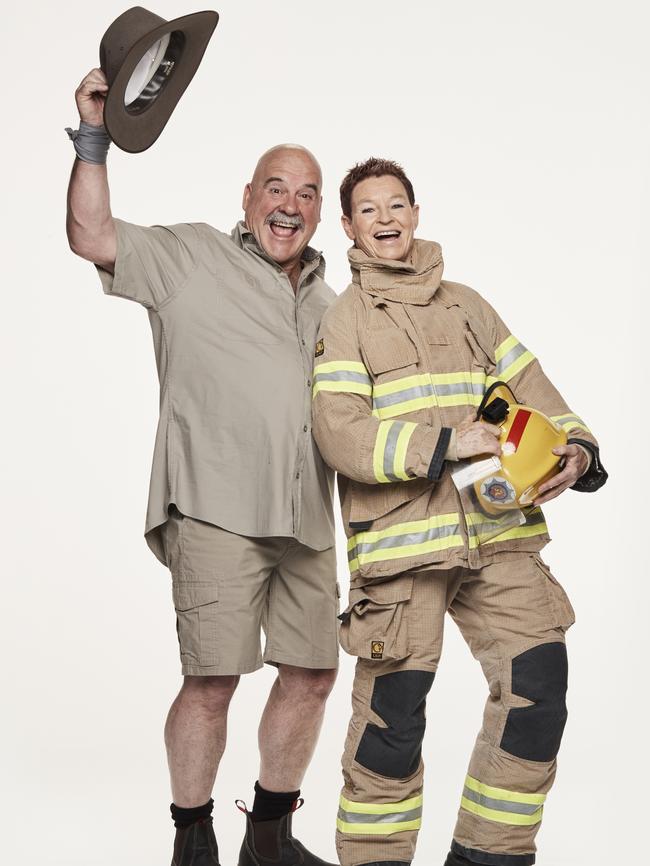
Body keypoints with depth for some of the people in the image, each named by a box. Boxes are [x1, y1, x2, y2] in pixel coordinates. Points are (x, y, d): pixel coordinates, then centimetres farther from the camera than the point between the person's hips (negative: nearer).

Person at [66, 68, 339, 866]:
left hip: (305, 516, 6)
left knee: (312, 672, 7)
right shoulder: (192, 256, 7)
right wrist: (93, 137, -7)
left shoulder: (327, 305, 24)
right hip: (217, 507, -6)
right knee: (213, 678, -8)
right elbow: (91, 236, -3)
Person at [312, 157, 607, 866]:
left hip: (498, 533, 4)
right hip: (401, 538, -4)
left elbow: (532, 390, 17)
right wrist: (443, 444, -18)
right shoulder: (343, 319, 6)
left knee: (537, 690, -2)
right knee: (393, 714, -2)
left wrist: (575, 449, -4)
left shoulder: (464, 304, 21)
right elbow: (341, 435, -7)